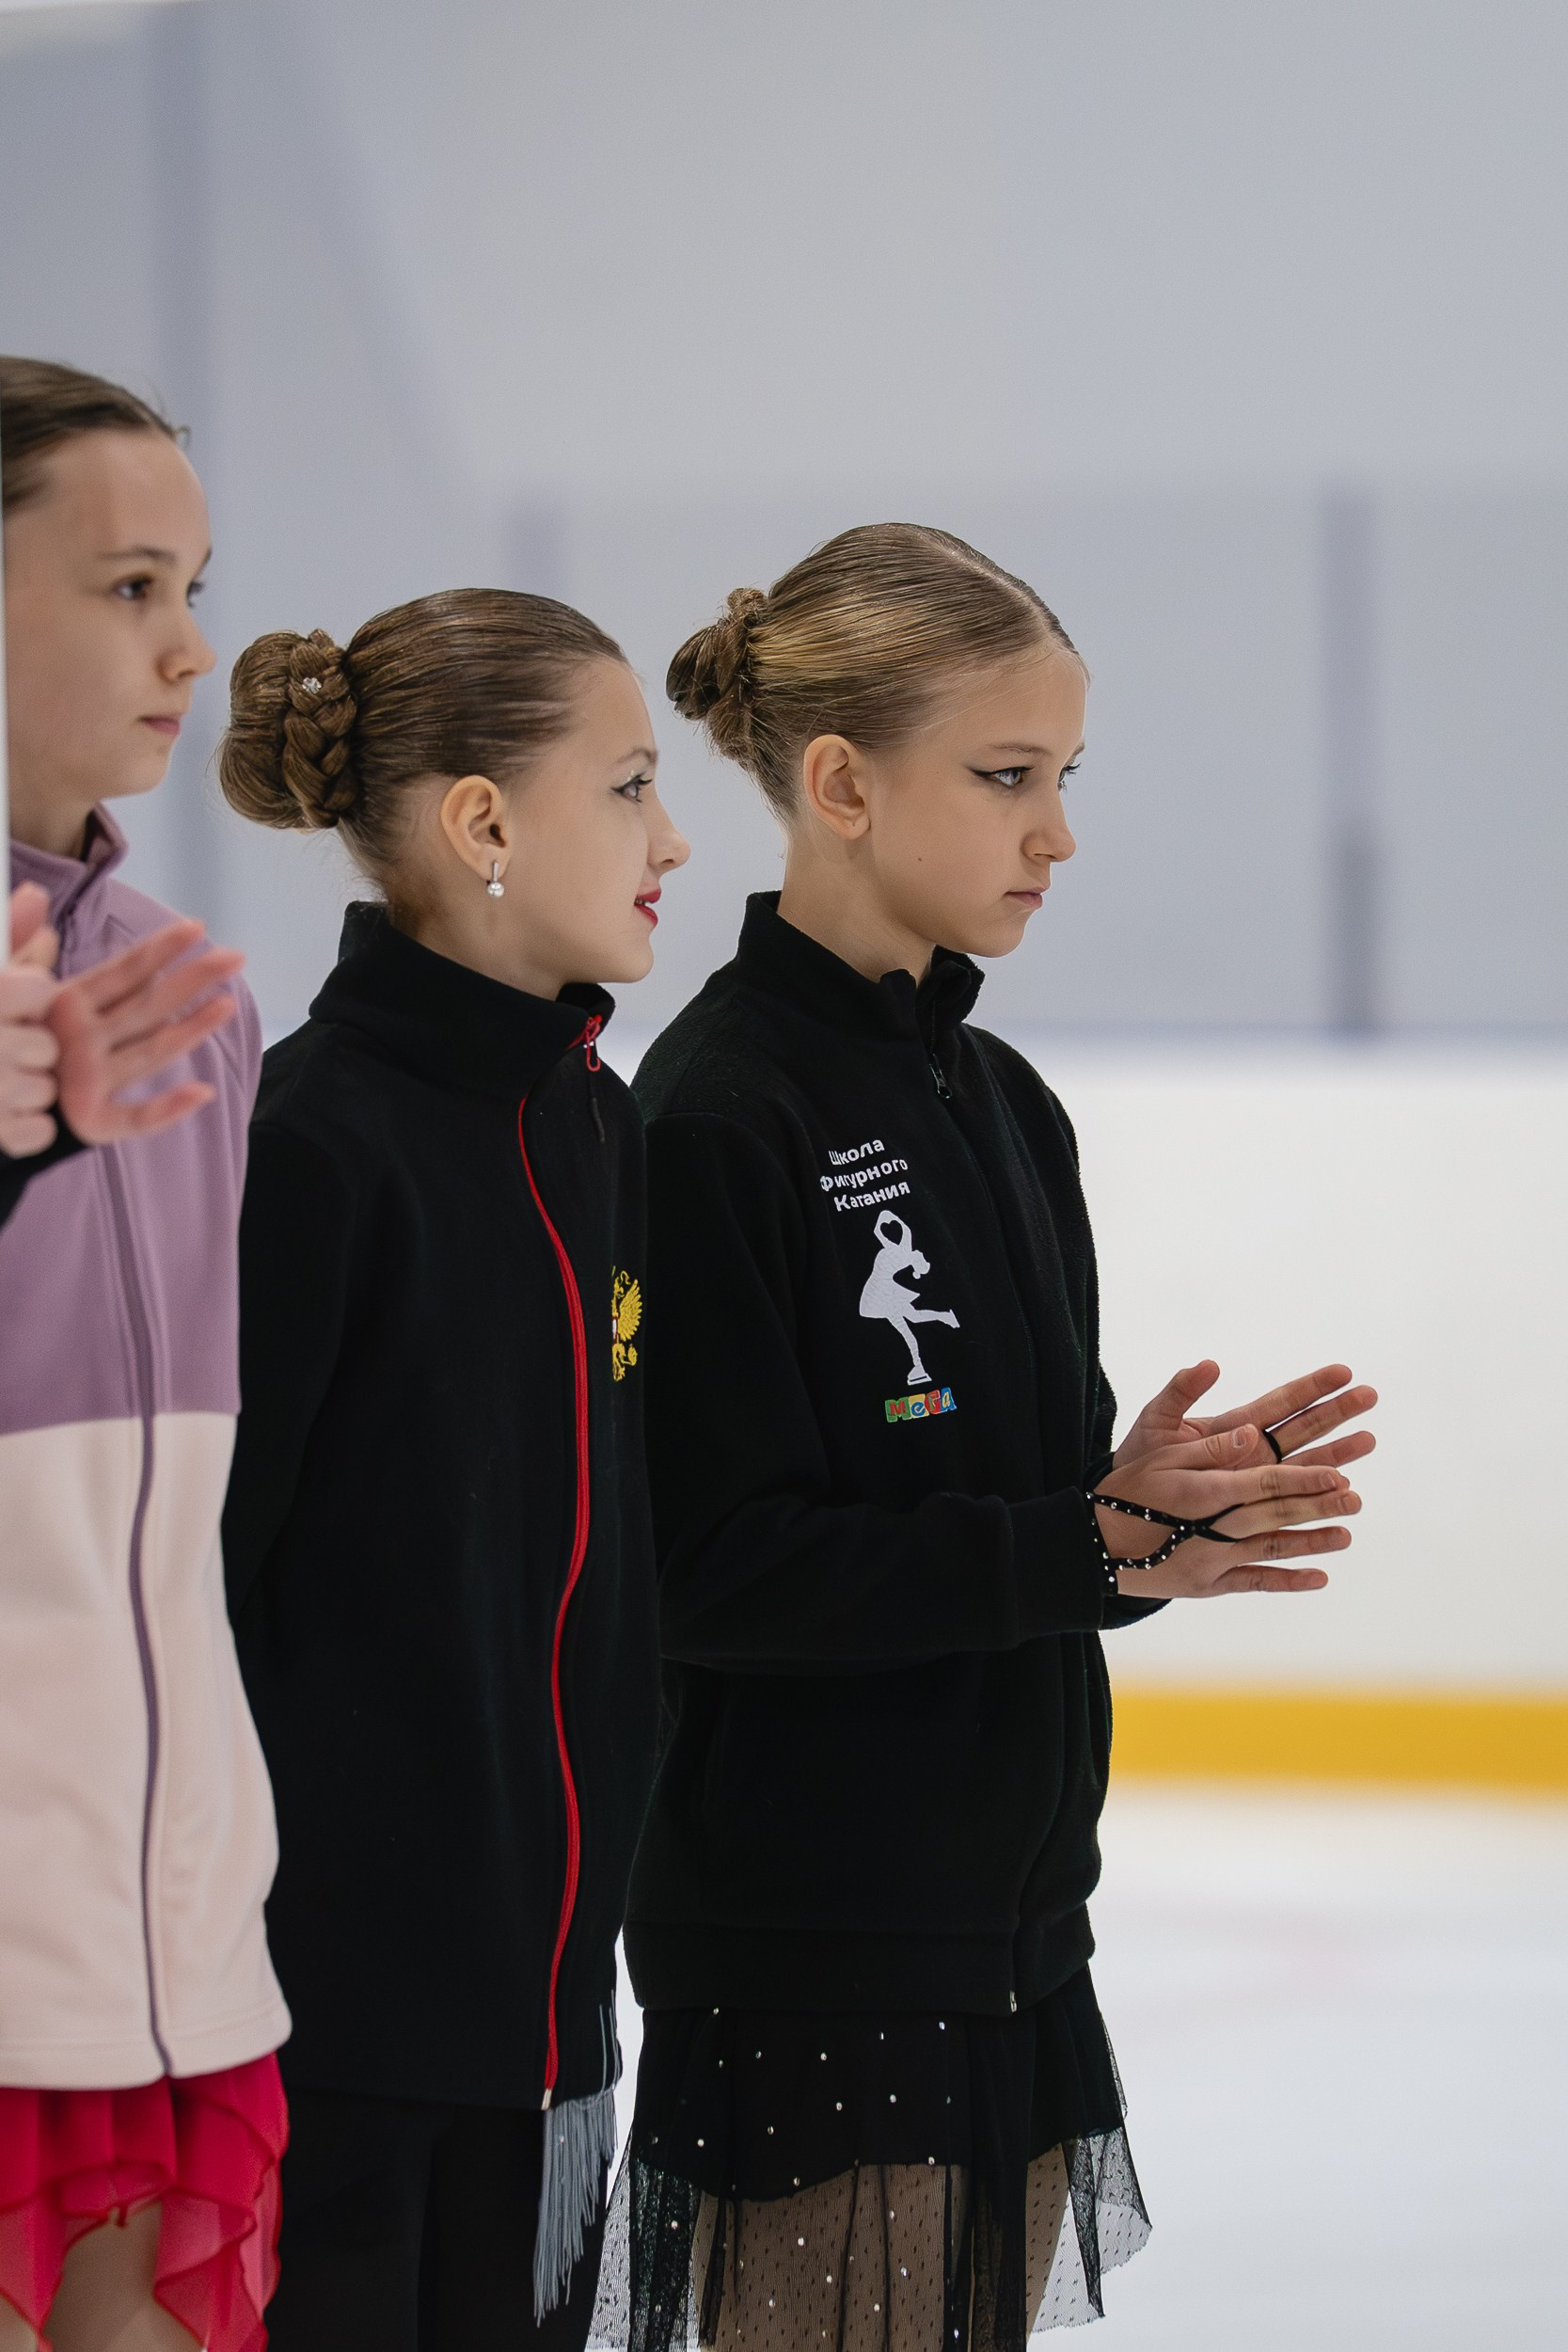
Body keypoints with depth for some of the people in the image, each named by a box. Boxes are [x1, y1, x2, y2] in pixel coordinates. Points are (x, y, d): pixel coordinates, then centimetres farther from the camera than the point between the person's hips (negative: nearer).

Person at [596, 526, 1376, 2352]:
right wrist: (1084, 1548, -22)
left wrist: (1144, 1500, -5)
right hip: (804, 1944, -8)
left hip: (1003, 1914, 8)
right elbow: (720, 1568, -19)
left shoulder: (997, 1105, 13)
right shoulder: (715, 1119, -13)